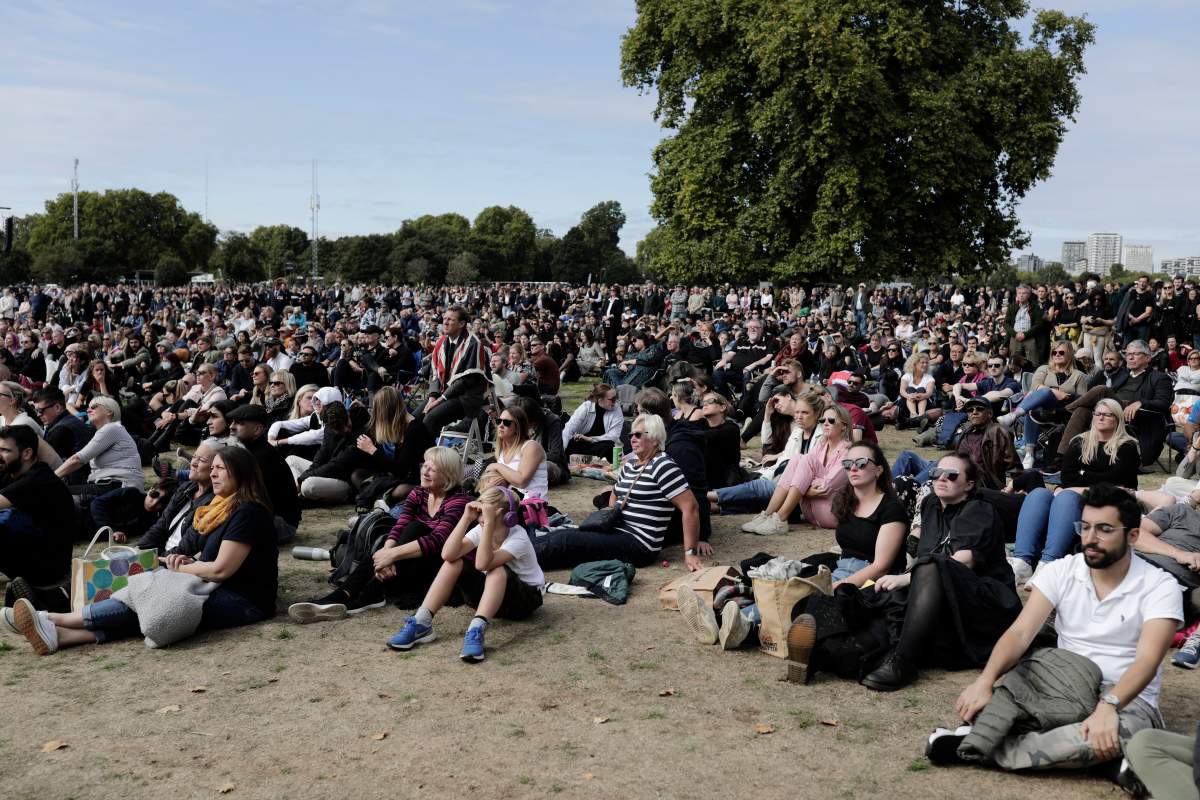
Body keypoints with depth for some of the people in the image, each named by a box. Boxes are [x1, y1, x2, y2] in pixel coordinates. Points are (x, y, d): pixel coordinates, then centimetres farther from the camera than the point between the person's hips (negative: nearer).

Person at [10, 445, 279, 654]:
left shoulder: (247, 512, -13)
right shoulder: (224, 507, 18)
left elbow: (221, 569, -16)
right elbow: (210, 553, 22)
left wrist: (179, 567, -1)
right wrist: (189, 560, 0)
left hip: (242, 601, -9)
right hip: (219, 593, 9)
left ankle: (53, 620, -19)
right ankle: (60, 635, -26)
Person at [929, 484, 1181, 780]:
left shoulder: (1160, 586, -8)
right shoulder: (1061, 572, 0)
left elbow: (1147, 659, -22)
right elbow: (1020, 633, -11)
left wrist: (1108, 706, -41)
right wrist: (984, 681, -29)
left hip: (1126, 698, -1)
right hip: (1062, 689, 2)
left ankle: (979, 747, -32)